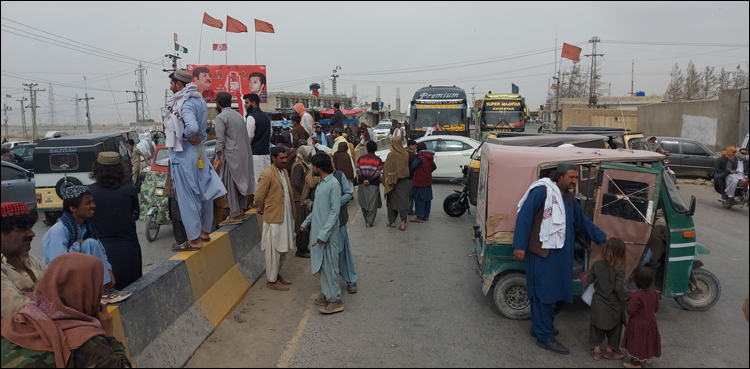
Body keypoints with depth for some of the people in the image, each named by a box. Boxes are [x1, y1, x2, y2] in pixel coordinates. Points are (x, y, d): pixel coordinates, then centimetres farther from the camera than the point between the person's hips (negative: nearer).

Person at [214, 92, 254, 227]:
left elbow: (220, 140, -14)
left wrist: (219, 158, -9)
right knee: (241, 182, 13)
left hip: (231, 155, -8)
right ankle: (241, 211, 20)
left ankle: (235, 215, -2)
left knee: (231, 185, -3)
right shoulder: (238, 115, 15)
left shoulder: (221, 117, -8)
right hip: (244, 155, 8)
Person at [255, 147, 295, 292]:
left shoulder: (284, 172, 11)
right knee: (274, 250, 2)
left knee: (283, 248, 17)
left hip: (286, 217, 8)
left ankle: (276, 274, 33)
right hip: (274, 218, -8)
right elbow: (258, 197, -16)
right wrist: (263, 210, 1)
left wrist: (291, 213, 13)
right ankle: (271, 280, 15)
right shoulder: (267, 174, -17)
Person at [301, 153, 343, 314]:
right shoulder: (321, 183, 11)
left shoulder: (334, 184, -17)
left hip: (328, 233, -9)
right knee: (321, 265, 15)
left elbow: (334, 211, -20)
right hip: (317, 230, 9)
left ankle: (335, 301, 6)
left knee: (329, 265, -2)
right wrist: (306, 222, 20)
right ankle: (326, 293, 28)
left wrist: (324, 233, -23)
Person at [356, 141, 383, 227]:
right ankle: (369, 222, 2)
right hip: (374, 185, -2)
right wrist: (370, 180, -13)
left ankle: (367, 220, 23)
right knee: (372, 203, 3)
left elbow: (358, 170, -5)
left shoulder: (360, 158, 5)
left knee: (363, 202, 15)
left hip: (362, 184, 2)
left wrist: (364, 180, -9)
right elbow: (378, 172, -10)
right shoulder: (378, 160, 1)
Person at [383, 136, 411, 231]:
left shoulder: (391, 154, -13)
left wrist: (387, 182, -4)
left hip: (394, 180, -3)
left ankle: (392, 222, 18)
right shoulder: (406, 154, 0)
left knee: (392, 201, 11)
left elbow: (387, 169, -11)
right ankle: (403, 223, -1)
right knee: (403, 201, 4)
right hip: (404, 181, 3)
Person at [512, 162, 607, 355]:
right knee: (544, 293, -3)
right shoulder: (541, 191, -12)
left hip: (561, 255, 9)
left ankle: (540, 326, 31)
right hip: (542, 253, -9)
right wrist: (520, 245, -18)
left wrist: (602, 238, 29)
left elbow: (583, 221, 27)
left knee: (558, 292, 14)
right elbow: (524, 217, -15)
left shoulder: (569, 198, 14)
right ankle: (545, 337, 7)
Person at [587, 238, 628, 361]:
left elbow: (589, 280, 0)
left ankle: (596, 349, 23)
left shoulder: (597, 264, -10)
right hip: (614, 304, -2)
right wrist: (626, 298, -7)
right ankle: (610, 350, 31)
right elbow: (619, 288, -23)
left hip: (598, 302, 2)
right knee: (615, 327, 19)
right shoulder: (620, 268, -19)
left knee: (597, 325, 18)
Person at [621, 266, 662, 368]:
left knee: (636, 343, 8)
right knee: (645, 342, 25)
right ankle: (643, 358, 42)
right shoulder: (654, 294, -7)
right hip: (650, 323, 7)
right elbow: (656, 308, 6)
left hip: (638, 325, -7)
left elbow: (630, 311, -27)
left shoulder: (636, 296, -30)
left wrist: (629, 303, -8)